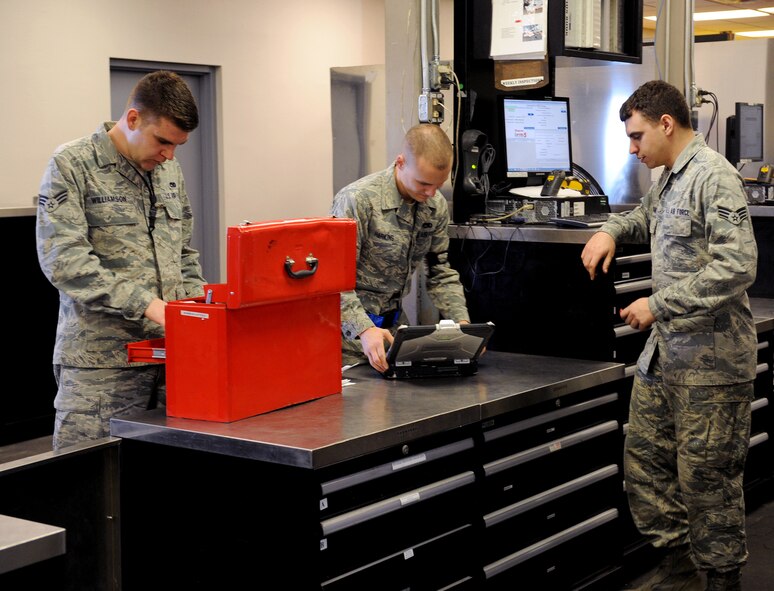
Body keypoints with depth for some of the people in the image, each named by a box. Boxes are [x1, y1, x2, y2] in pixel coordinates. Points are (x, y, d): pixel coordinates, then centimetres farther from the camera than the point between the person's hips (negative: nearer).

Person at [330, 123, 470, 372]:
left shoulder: (436, 205, 0)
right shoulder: (357, 200, -20)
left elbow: (440, 272, 10)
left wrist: (462, 321, -5)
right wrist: (364, 330, -36)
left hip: (394, 320, 5)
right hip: (350, 324, -5)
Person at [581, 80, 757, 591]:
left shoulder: (714, 177, -16)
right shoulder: (670, 178, 14)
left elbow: (737, 267, -25)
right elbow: (647, 216, 37)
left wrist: (659, 305, -21)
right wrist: (612, 230, 14)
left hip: (710, 358, -9)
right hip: (665, 352, 10)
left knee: (705, 477, 0)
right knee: (644, 459, 13)